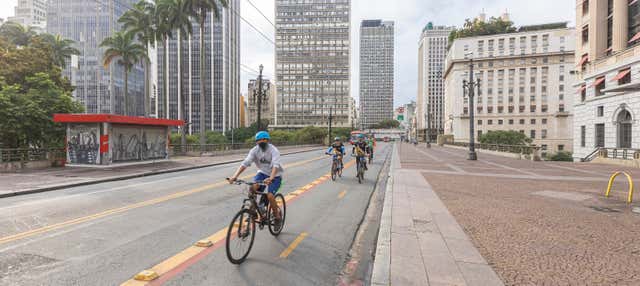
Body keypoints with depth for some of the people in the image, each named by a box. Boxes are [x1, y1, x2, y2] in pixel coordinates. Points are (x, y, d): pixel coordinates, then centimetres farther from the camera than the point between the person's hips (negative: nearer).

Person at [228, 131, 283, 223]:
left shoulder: (273, 150, -23)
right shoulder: (254, 150, -13)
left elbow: (275, 165, -38)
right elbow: (245, 163, -22)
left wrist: (270, 178, -56)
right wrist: (234, 176, -36)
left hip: (275, 175, -3)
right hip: (262, 172, 4)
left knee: (270, 196, -22)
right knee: (253, 188, -24)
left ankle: (277, 215, 5)